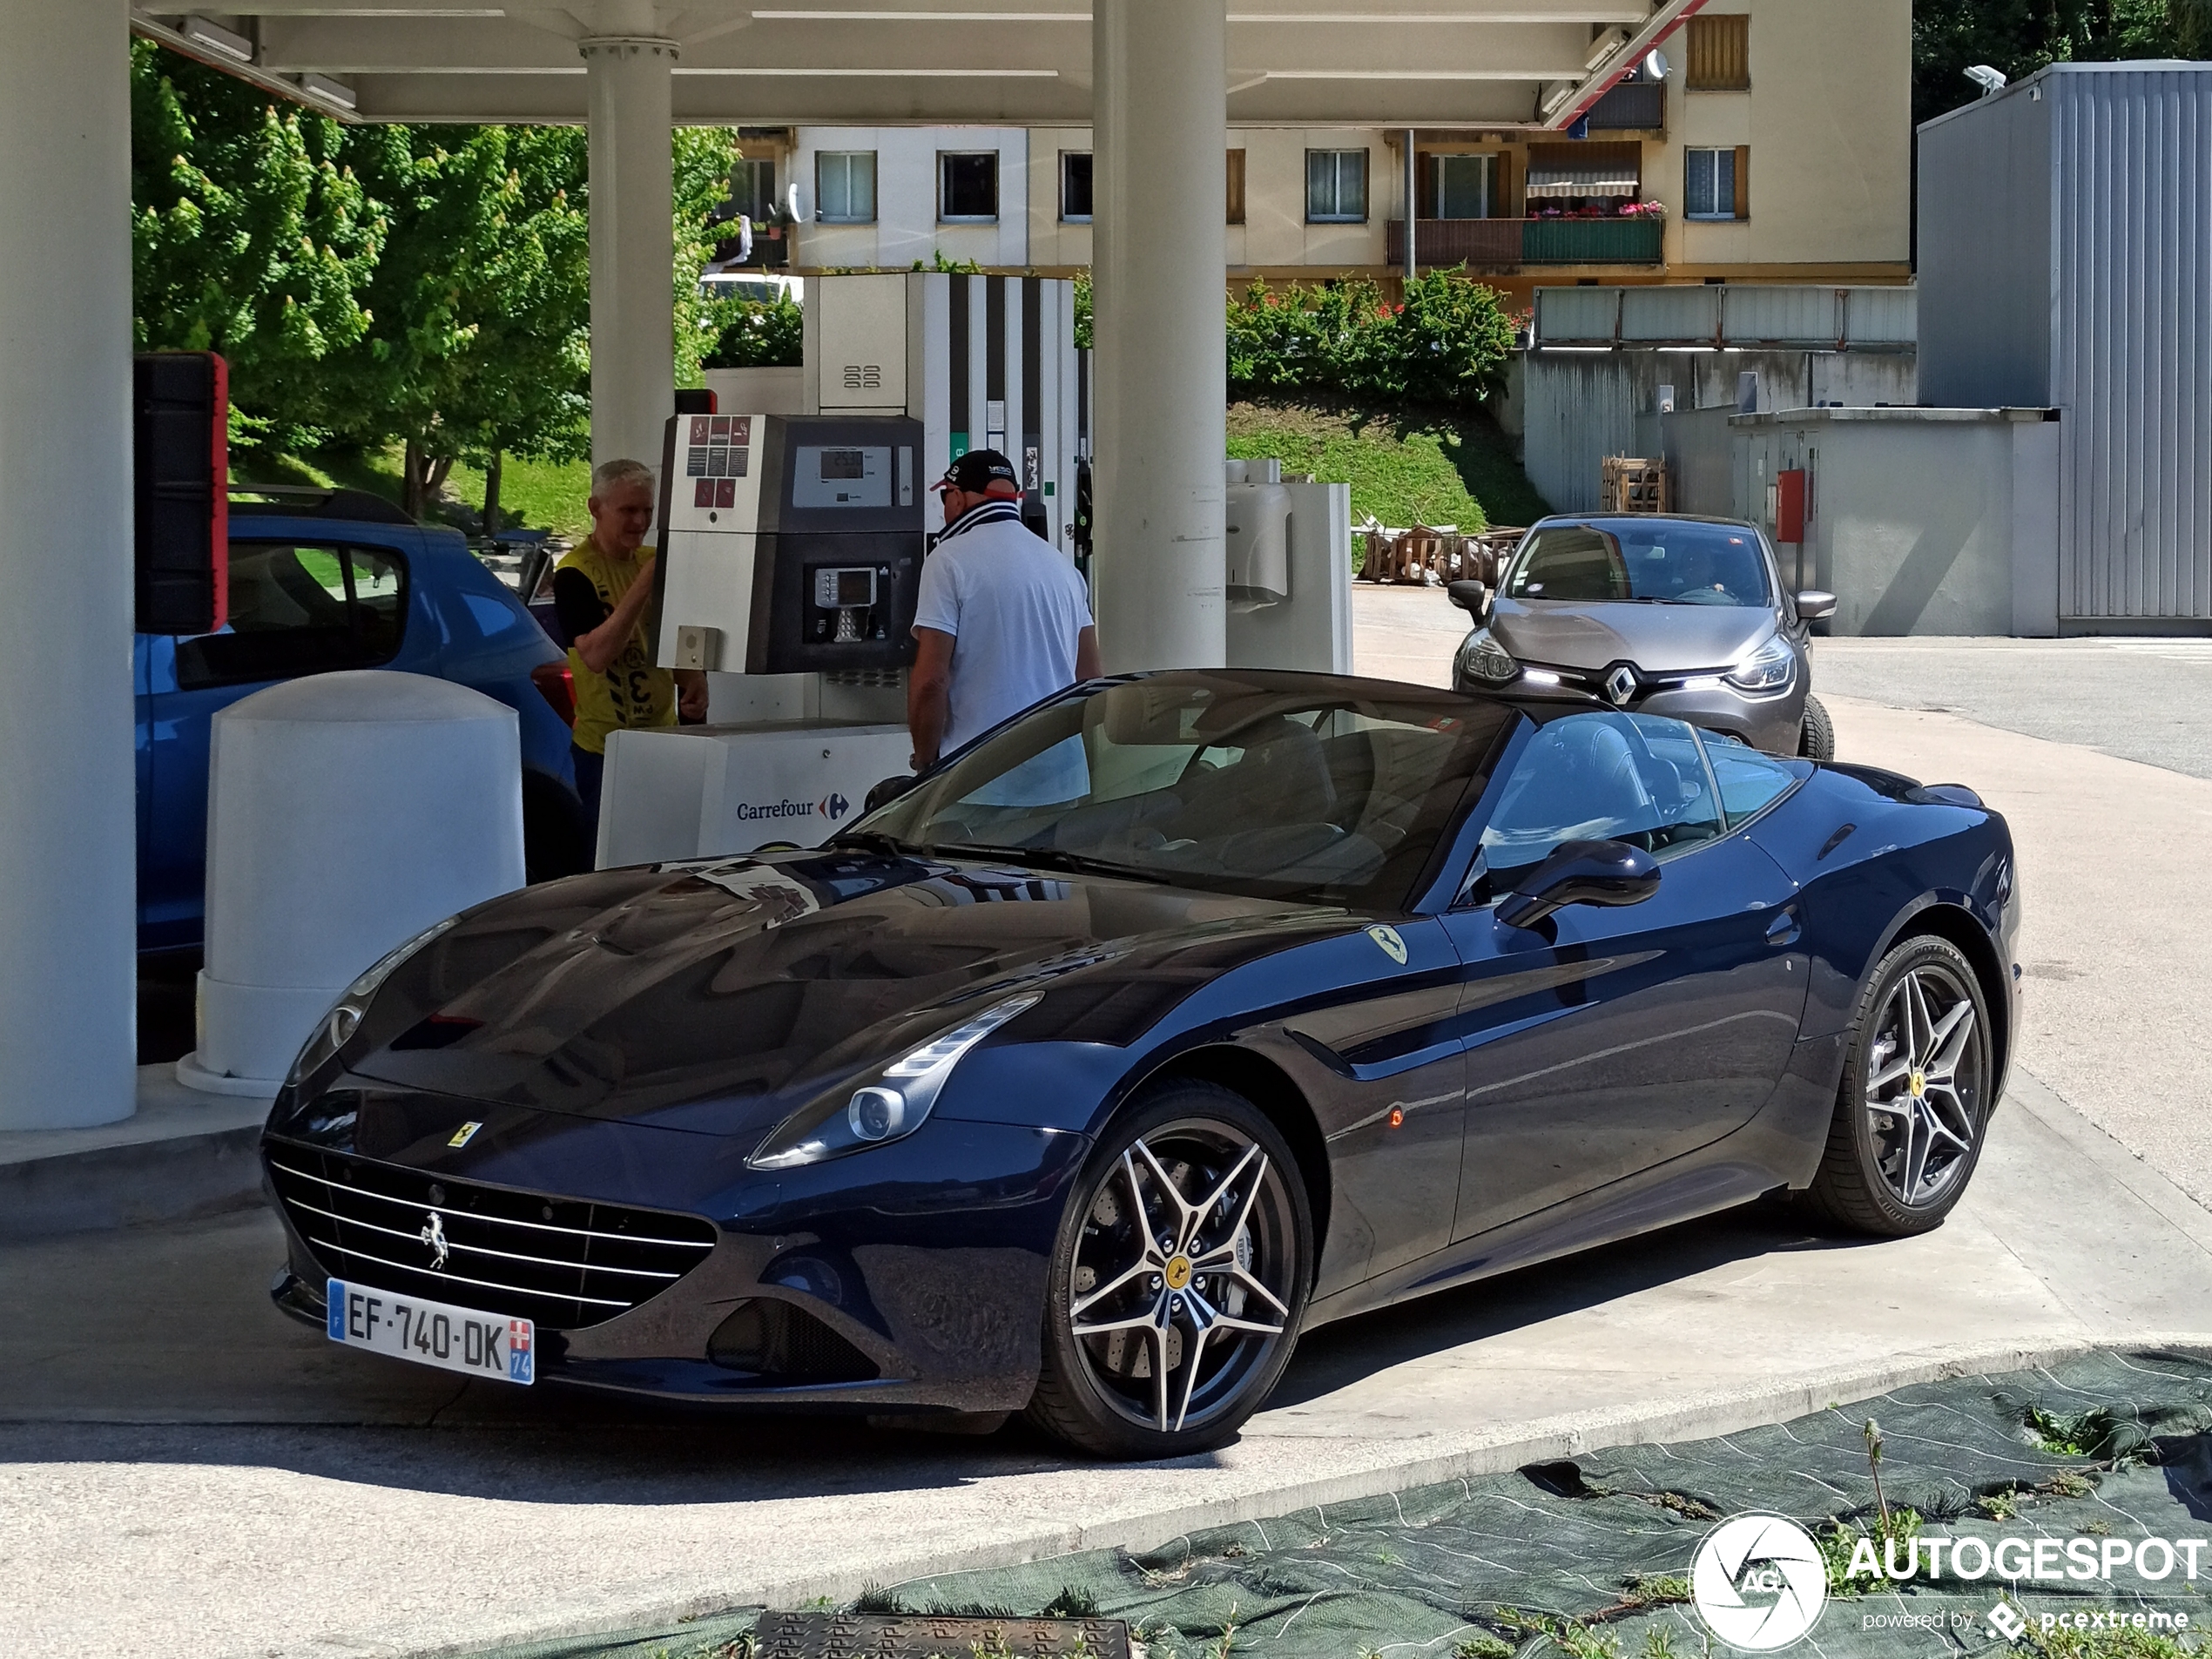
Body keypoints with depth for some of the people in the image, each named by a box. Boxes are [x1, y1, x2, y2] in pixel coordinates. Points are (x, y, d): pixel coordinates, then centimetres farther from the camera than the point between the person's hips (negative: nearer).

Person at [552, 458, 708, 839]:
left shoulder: (655, 563, 8)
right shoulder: (574, 574, -12)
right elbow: (596, 654, -24)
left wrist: (693, 682, -2)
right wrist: (644, 586, -28)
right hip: (604, 749, -6)